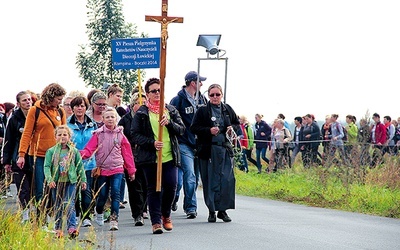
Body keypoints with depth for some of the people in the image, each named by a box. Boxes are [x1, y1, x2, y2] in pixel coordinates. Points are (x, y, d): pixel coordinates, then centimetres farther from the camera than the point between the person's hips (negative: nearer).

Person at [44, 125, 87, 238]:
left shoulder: (74, 151, 4)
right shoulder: (51, 151, 0)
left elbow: (80, 166, 10)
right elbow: (47, 166, -5)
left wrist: (83, 180, 10)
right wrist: (49, 179, -18)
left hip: (71, 181, -1)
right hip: (57, 182, 1)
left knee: (69, 204, -11)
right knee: (58, 206, 10)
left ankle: (72, 227, -17)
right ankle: (58, 228, 18)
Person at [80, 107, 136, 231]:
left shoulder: (120, 134, 4)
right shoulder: (98, 134, 1)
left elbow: (127, 153, 7)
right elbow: (89, 150, -7)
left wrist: (131, 170, 8)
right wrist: (79, 154, -28)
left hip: (117, 169, 0)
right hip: (102, 169, 0)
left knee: (116, 193, -12)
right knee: (102, 195, 6)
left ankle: (114, 219, -11)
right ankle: (99, 211, 36)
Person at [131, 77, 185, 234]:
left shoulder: (171, 110, 13)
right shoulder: (141, 113, 2)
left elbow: (181, 129, 8)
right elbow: (135, 135, -2)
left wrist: (169, 123, -11)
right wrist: (152, 143, -15)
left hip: (169, 157, 2)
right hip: (150, 157, -2)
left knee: (171, 186, -2)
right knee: (153, 189, 1)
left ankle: (166, 215, 23)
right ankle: (156, 221, 6)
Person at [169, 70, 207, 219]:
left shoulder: (202, 99, 13)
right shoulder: (179, 100, -6)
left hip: (199, 144, 7)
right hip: (185, 144, -6)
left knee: (195, 177, 10)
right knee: (189, 176, -13)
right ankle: (191, 207, -6)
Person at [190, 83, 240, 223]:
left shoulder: (228, 109, 11)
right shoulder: (202, 111, 1)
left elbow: (237, 123, 24)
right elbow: (194, 128, -3)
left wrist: (232, 128, 2)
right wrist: (209, 130, -16)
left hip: (225, 149, 3)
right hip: (208, 150, -3)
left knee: (227, 180, -5)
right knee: (210, 181, -1)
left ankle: (223, 210, 5)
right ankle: (212, 211, 7)